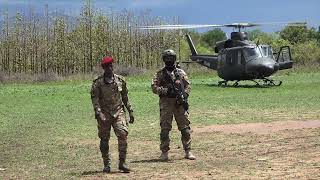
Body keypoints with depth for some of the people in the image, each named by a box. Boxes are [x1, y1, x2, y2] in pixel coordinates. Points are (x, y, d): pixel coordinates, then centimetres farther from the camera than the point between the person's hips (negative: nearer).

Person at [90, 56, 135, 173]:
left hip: (118, 112, 1)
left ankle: (122, 163, -5)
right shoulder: (98, 83, -2)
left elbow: (125, 97, 16)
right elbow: (94, 99, -7)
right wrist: (99, 113, -18)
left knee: (123, 134, -14)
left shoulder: (120, 80, 8)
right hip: (104, 114, -1)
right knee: (104, 139, 3)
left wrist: (130, 111, 16)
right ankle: (106, 165, 16)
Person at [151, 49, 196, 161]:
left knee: (185, 128, 0)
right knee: (165, 129, -1)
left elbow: (187, 86, 8)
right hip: (166, 103, -1)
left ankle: (188, 151, 7)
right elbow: (154, 87, -1)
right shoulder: (160, 74, 7)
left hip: (179, 103, 1)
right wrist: (166, 90, -15)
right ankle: (164, 153, 6)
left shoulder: (181, 73, 11)